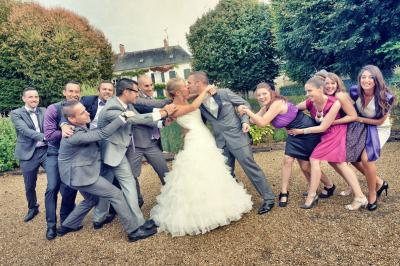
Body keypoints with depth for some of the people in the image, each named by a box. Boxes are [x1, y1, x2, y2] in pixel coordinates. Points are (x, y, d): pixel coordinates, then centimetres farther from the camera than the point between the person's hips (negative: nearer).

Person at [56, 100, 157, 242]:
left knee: (91, 199, 27)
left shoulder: (80, 127, -1)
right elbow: (102, 133, -35)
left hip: (80, 172, 10)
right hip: (81, 175, -10)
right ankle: (134, 231, -1)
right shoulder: (74, 136, -29)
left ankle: (67, 226, 40)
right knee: (116, 195, -8)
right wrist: (123, 117, -32)